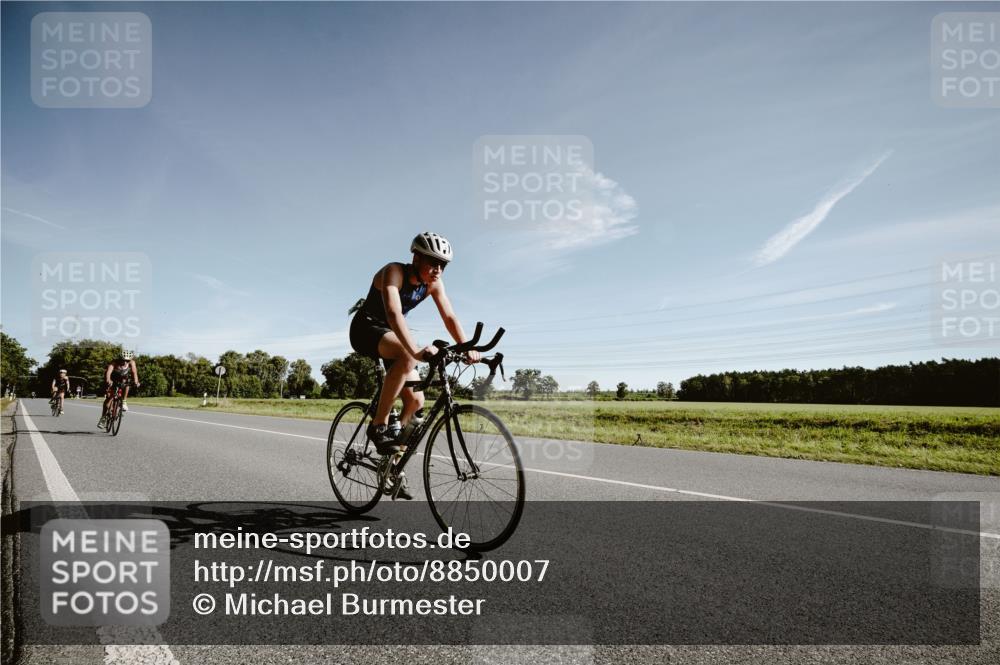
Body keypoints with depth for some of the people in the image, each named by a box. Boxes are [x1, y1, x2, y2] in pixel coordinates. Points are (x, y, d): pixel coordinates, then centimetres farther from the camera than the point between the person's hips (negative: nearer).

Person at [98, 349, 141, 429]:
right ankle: (103, 417, 2)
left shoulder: (131, 362, -27)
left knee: (126, 384, -31)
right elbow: (109, 371, -50)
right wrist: (108, 380, -70)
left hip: (123, 379, 2)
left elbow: (134, 372, -39)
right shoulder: (114, 362, -34)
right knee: (109, 397, -9)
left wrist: (136, 381, -58)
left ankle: (123, 402, -11)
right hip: (112, 379, -2)